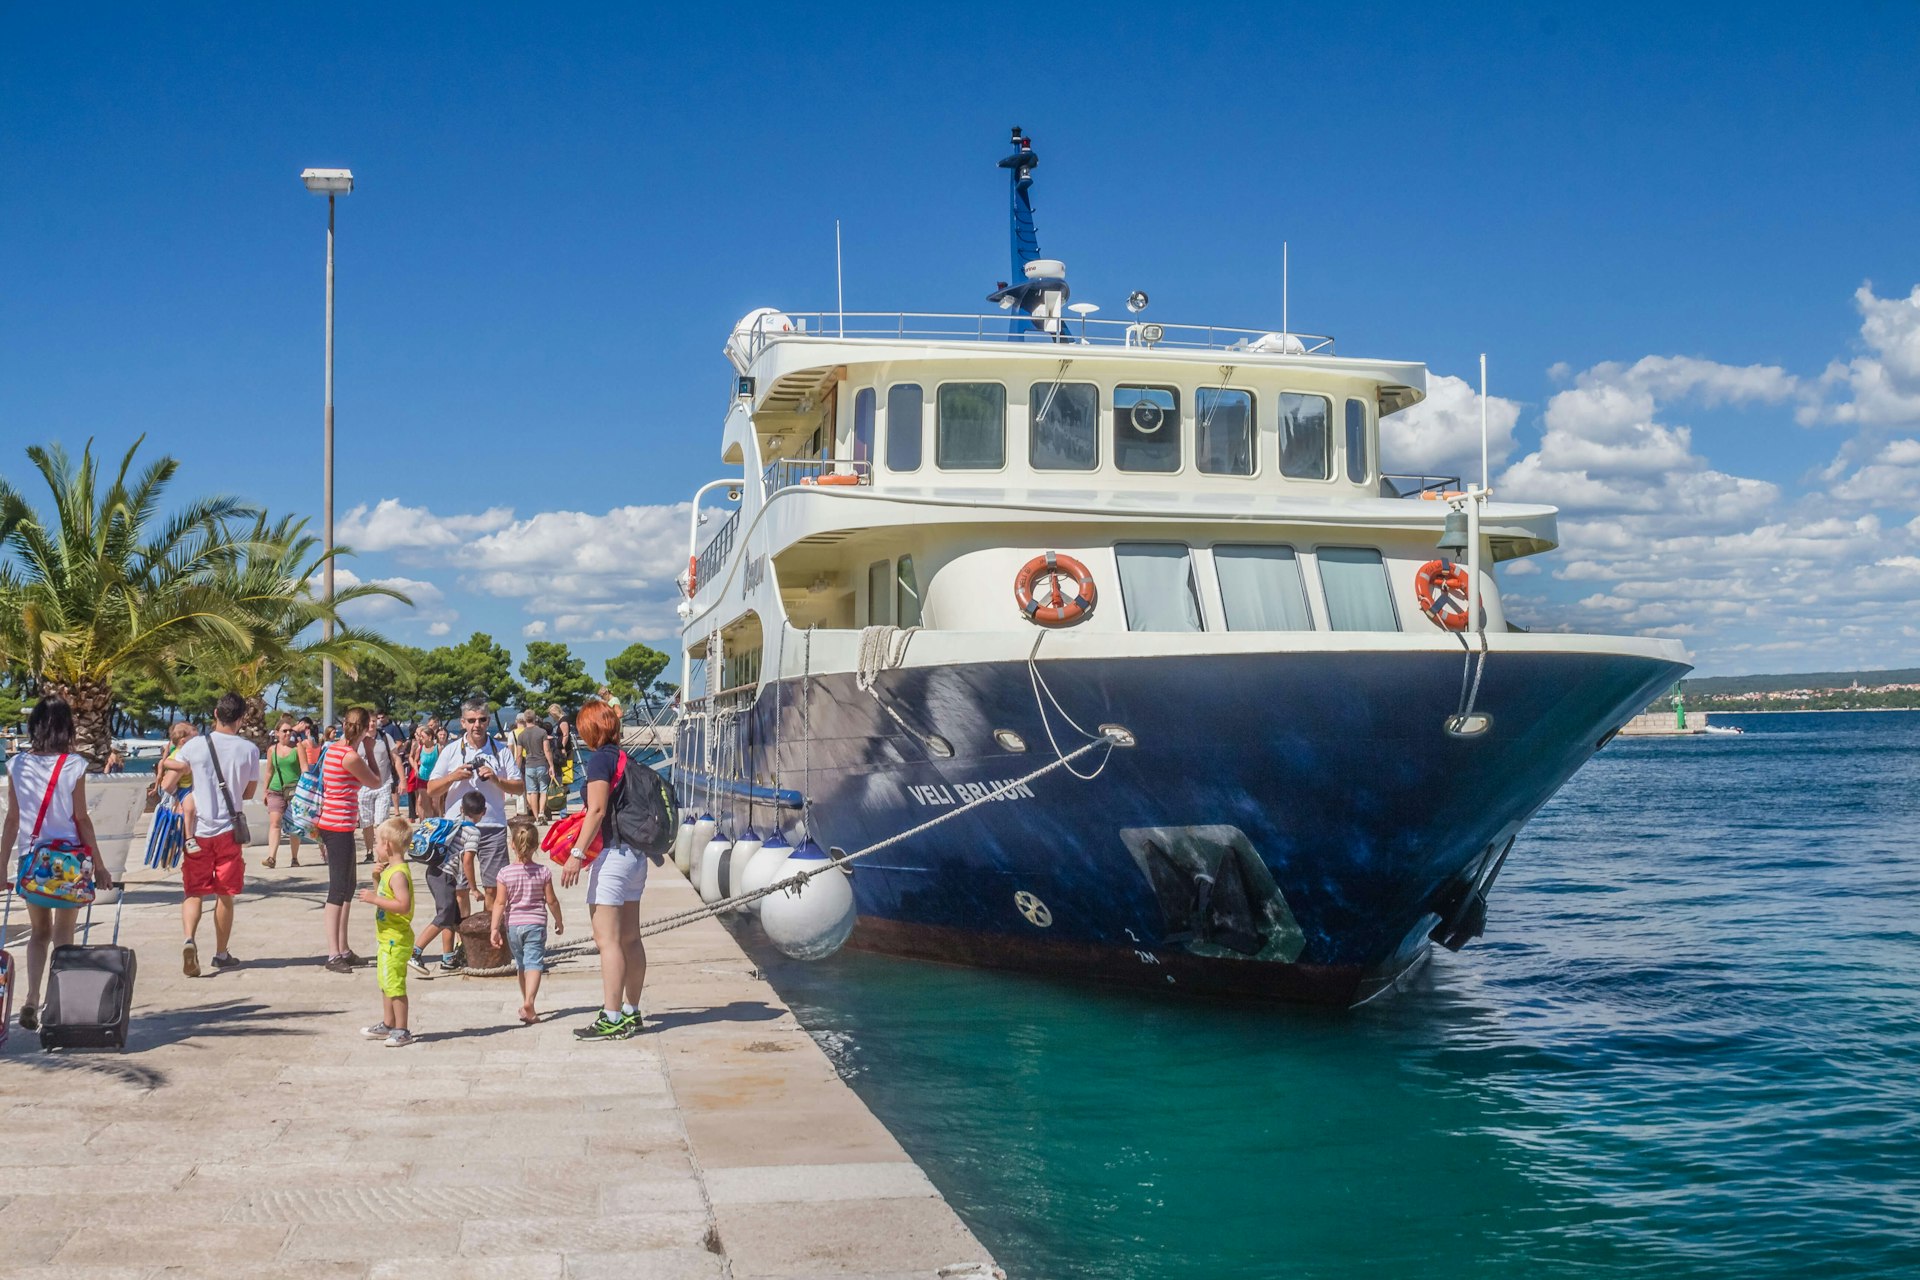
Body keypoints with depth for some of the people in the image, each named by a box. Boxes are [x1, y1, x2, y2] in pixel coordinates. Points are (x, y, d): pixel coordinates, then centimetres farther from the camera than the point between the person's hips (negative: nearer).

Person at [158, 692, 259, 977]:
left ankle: (189, 939, -17)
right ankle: (221, 953, 19)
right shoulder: (249, 750, -4)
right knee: (225, 894, 11)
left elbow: (167, 785, -5)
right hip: (229, 829, 0)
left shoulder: (194, 746, -5)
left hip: (198, 829, 0)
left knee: (194, 892, 7)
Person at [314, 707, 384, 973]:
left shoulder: (332, 749, 9)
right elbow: (375, 782, -4)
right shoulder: (351, 757, -18)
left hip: (329, 824, 10)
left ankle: (343, 950, 23)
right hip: (339, 828, -10)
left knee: (347, 888, 16)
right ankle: (333, 955, -8)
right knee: (338, 890, -8)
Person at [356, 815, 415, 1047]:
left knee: (394, 984, -6)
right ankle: (388, 1025, 33)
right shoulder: (389, 869, 11)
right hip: (387, 938, 11)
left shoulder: (398, 873, -21)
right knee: (385, 983, 21)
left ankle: (401, 1031, 0)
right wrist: (376, 877, 8)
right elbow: (383, 896, 22)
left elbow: (403, 905, -29)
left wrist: (374, 899, -26)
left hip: (396, 939, -11)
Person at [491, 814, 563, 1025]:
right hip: (536, 923, -1)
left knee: (522, 965, 17)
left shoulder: (506, 873, -5)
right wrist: (559, 921, 16)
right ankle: (528, 1002, -27)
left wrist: (495, 928, -5)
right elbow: (551, 901, 2)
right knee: (534, 964, -7)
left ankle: (526, 1003, 28)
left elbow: (499, 903, -8)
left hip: (513, 925, 2)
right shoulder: (543, 872, -3)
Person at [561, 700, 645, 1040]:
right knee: (630, 938, 13)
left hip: (612, 855, -9)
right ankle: (631, 1012, 21)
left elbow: (597, 809, -19)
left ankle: (612, 1019, -9)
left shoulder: (600, 759, -10)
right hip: (636, 854, 9)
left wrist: (577, 853, -20)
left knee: (607, 939, -8)